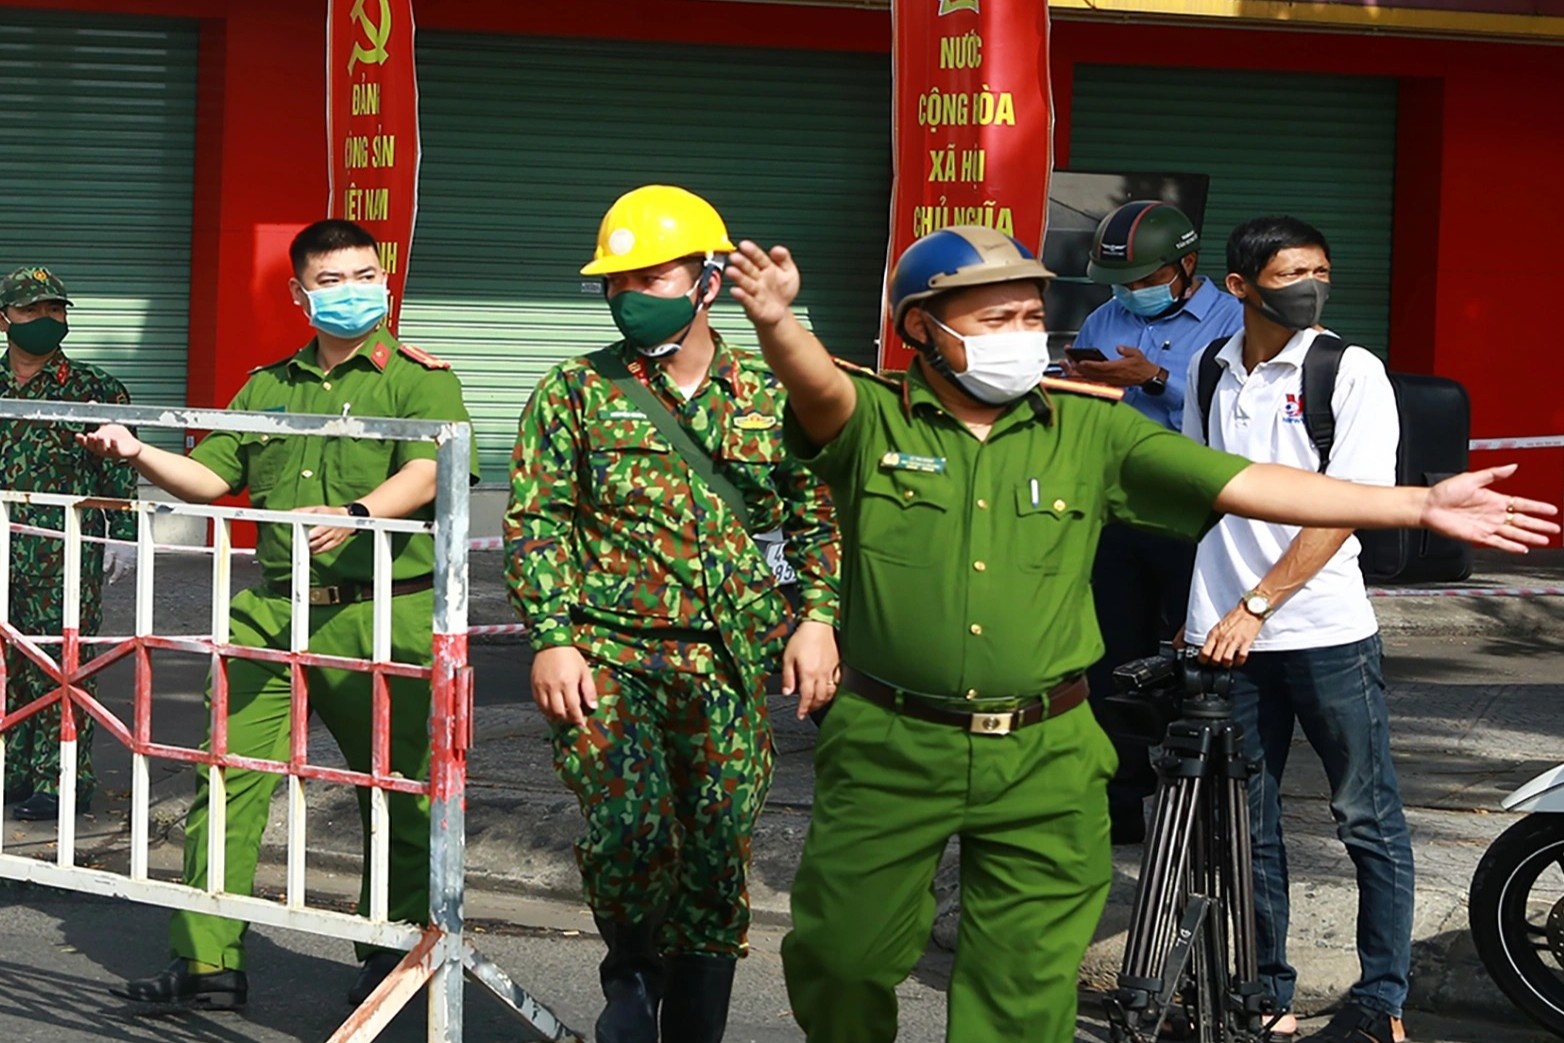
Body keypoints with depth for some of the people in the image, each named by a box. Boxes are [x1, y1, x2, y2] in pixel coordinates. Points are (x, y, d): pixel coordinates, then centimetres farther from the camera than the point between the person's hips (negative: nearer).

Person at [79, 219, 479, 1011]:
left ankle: (394, 955, 20)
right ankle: (208, 964, 4)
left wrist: (355, 516, -33)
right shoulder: (268, 387, 19)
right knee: (228, 776, -2)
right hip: (270, 612, 4)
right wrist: (138, 454, 2)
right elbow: (210, 477, 20)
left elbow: (426, 472, -16)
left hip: (380, 618, -4)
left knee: (397, 791, 3)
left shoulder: (420, 378, 1)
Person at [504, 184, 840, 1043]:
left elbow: (818, 516, 14)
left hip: (731, 667, 2)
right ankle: (631, 969, 7)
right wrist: (552, 639, -9)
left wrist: (818, 617, 2)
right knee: (631, 825, -22)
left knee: (718, 858, 5)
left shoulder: (771, 394, 9)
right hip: (608, 654, -2)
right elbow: (536, 521, 0)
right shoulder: (574, 392, 4)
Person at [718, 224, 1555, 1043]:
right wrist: (776, 323, -51)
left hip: (1043, 761, 2)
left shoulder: (1090, 433, 4)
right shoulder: (874, 422, -4)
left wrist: (1419, 505, -7)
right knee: (841, 957, 8)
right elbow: (819, 387, -26)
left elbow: (1242, 484, 0)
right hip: (891, 752, -2)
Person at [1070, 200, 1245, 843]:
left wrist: (1155, 380, -22)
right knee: (1113, 662, 8)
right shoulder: (1104, 322, 14)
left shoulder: (1233, 323, -2)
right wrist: (1074, 386, -8)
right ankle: (1120, 801, 16)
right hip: (1116, 518, 5)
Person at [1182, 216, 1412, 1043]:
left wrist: (1256, 607, -18)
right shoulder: (1210, 372, 8)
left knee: (1368, 819, 3)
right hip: (1227, 634, 4)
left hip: (1325, 632, -4)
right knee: (1245, 823, 9)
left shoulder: (1351, 372, -5)